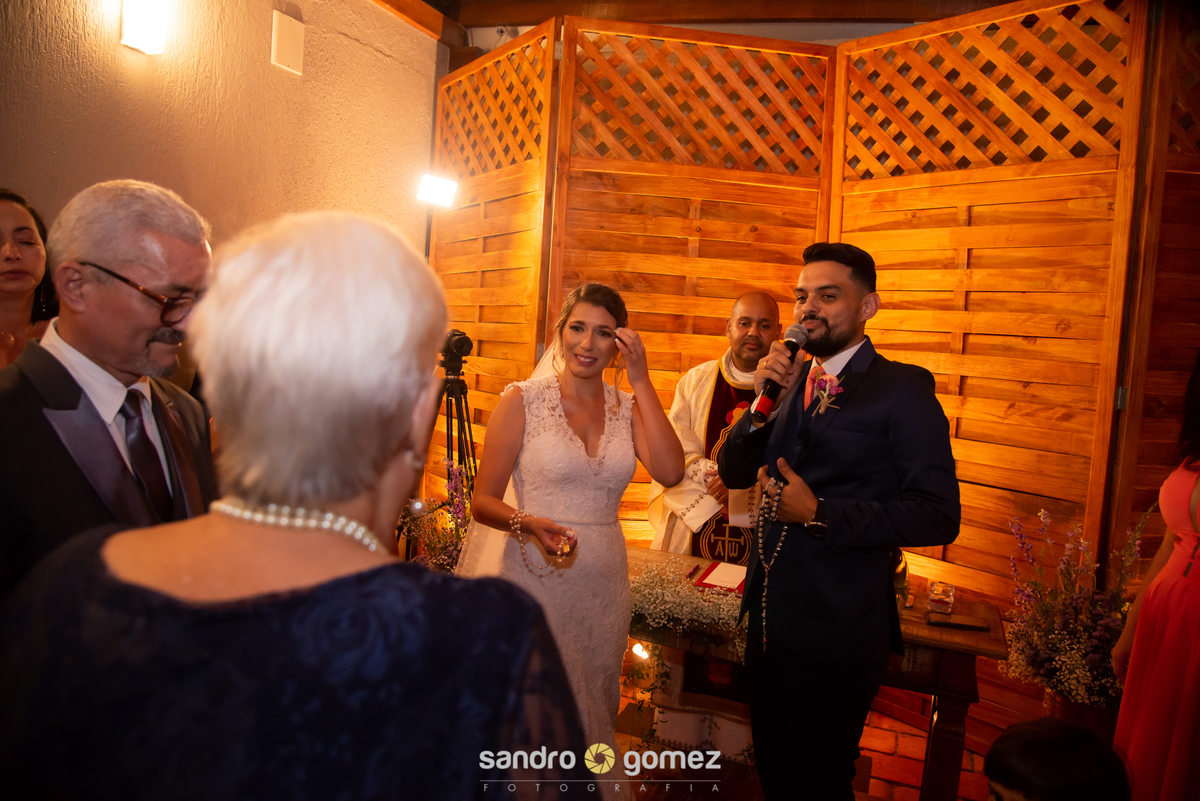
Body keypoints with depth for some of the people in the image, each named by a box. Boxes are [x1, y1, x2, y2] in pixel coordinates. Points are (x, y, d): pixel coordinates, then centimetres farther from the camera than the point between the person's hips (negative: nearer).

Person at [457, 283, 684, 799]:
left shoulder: (628, 407, 4)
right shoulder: (523, 401, -7)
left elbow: (670, 471, -14)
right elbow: (483, 501, -7)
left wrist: (641, 380, -13)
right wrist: (526, 522, -27)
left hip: (602, 583, 4)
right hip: (532, 577, -3)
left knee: (588, 706, 19)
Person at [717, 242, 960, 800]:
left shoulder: (903, 389, -13)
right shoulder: (791, 380, 6)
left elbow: (938, 516, -18)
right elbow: (733, 472, 6)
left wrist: (820, 514, -22)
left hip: (836, 632, -6)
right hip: (769, 616, 6)